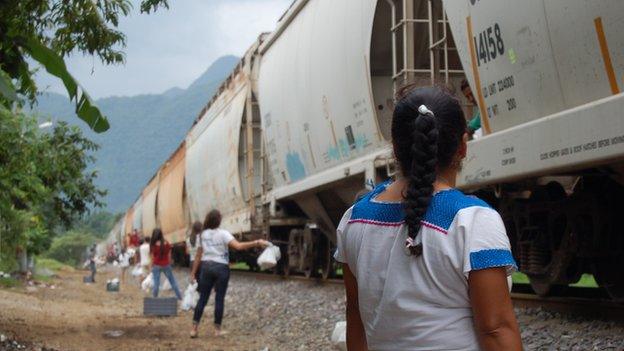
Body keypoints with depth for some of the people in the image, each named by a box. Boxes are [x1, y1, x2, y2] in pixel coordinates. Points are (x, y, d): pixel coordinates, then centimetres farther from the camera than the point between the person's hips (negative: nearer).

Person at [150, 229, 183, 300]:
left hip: (156, 265, -2)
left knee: (156, 283, 3)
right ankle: (179, 296, 19)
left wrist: (151, 266, 0)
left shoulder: (153, 245, -11)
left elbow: (152, 257, -7)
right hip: (166, 265, 2)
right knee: (173, 281, 14)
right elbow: (169, 255, 2)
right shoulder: (167, 244, -4)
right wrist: (169, 264, 12)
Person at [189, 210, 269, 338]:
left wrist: (193, 272, 12)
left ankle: (194, 328, 4)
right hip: (221, 268, -4)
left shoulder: (203, 234, 6)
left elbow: (198, 255, 7)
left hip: (206, 267, 4)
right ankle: (217, 329, 11)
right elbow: (238, 246, -24)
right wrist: (256, 243, -25)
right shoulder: (223, 234, -9)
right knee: (219, 299, 5)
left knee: (202, 298, 7)